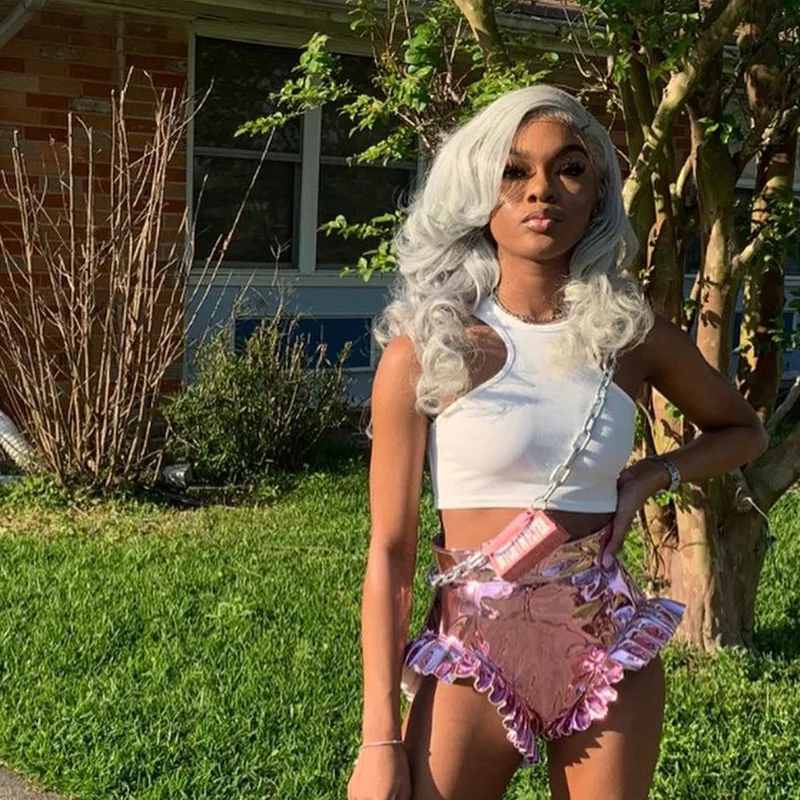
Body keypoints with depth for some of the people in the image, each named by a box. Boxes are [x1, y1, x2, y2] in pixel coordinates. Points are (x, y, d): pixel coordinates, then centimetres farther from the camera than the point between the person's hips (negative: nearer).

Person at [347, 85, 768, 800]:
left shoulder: (633, 332, 1)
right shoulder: (427, 348, -8)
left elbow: (744, 431, 19)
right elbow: (390, 552, -7)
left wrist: (652, 476, -1)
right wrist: (381, 739, -10)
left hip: (612, 652, 3)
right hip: (474, 656, -2)